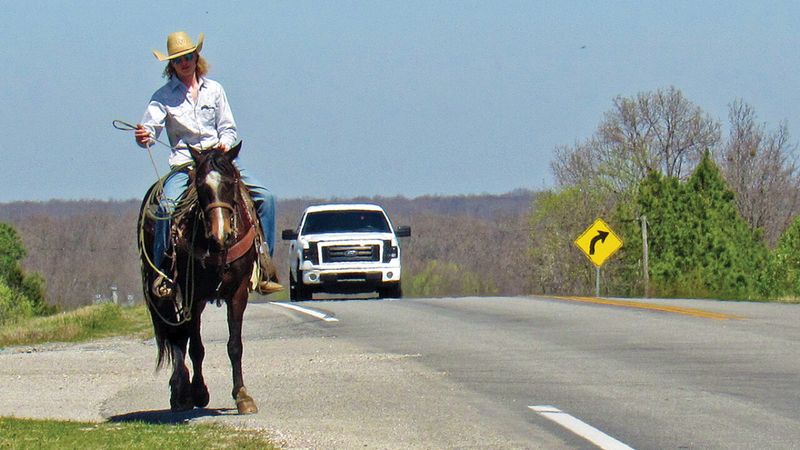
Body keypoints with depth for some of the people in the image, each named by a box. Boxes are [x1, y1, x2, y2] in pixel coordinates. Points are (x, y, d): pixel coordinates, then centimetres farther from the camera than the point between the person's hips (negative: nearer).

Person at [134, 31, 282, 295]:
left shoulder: (214, 90, 12)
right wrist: (143, 137, -30)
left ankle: (264, 268, -5)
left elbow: (228, 128, 14)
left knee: (265, 197, -11)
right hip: (184, 164, -3)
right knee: (168, 205, -31)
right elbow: (150, 130, -6)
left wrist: (225, 143, -9)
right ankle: (162, 272, -23)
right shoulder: (163, 97, 4)